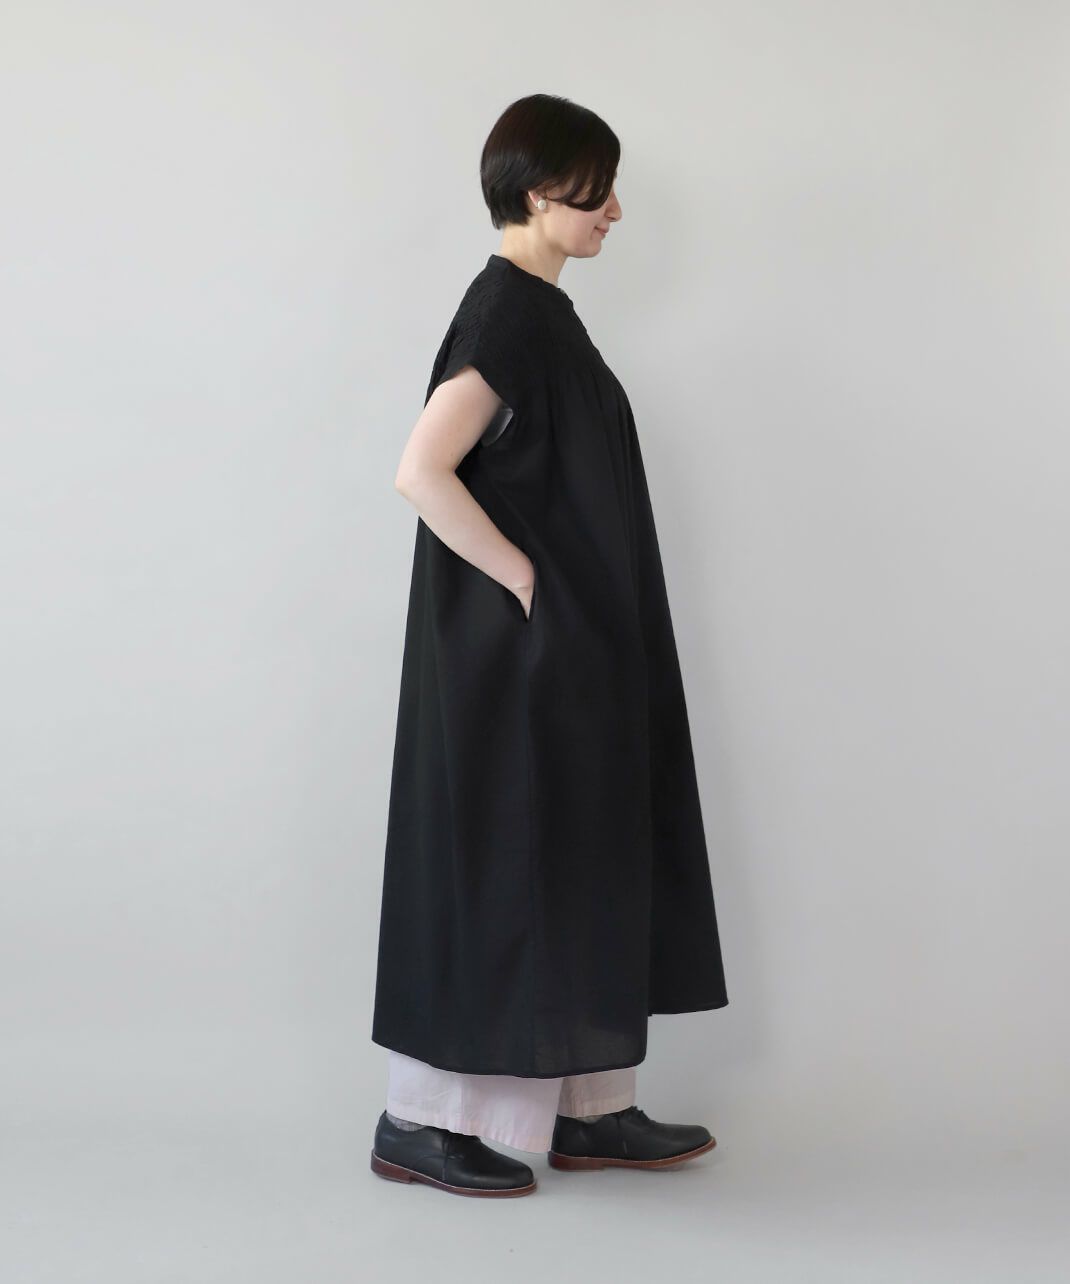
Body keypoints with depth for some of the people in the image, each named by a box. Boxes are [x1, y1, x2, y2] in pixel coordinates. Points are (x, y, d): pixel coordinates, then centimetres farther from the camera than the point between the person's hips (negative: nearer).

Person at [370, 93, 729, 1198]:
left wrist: (555, 593, 16)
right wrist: (524, 579, -18)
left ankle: (585, 1106, 22)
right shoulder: (507, 317, -16)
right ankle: (421, 1121, 9)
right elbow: (422, 472, -24)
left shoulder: (536, 310, 14)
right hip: (521, 650, -10)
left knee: (574, 867, 13)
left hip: (569, 653, 10)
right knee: (496, 863, -3)